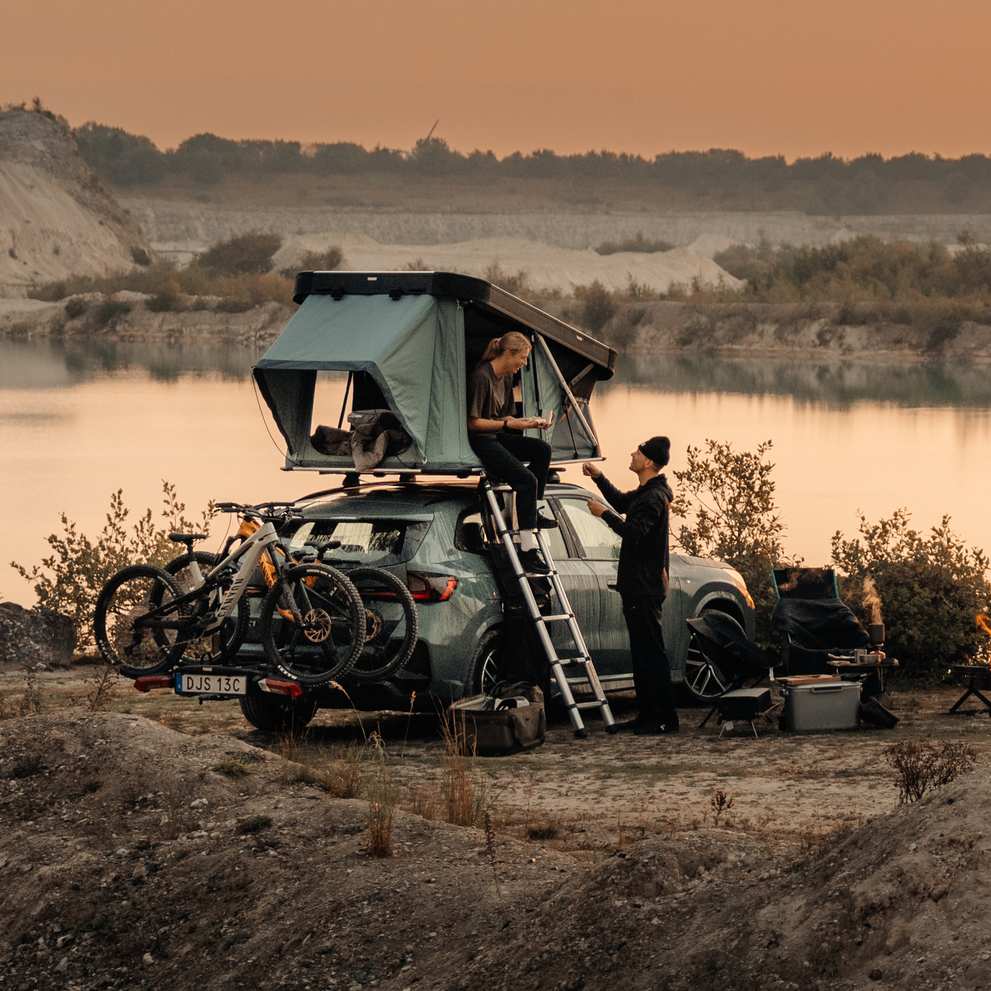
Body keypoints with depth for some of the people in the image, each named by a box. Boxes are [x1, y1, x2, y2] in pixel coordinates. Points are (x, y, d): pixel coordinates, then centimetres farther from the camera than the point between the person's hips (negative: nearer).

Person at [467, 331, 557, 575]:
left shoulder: (506, 377, 11)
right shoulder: (481, 377, -19)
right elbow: (474, 422, -20)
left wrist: (529, 422, 0)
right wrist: (510, 424, -20)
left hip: (497, 437, 10)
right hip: (479, 442, -10)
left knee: (542, 449, -2)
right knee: (526, 480, -22)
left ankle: (531, 513, 5)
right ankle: (527, 550, -25)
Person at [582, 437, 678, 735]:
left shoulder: (654, 498, -18)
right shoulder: (644, 493, 15)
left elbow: (633, 531, -29)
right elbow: (621, 502, 35)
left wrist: (604, 513, -18)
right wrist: (598, 477, 24)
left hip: (645, 588, -11)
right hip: (636, 586, 11)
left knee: (651, 654, -10)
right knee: (641, 653, 14)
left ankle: (665, 719, -9)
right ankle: (647, 714, 20)